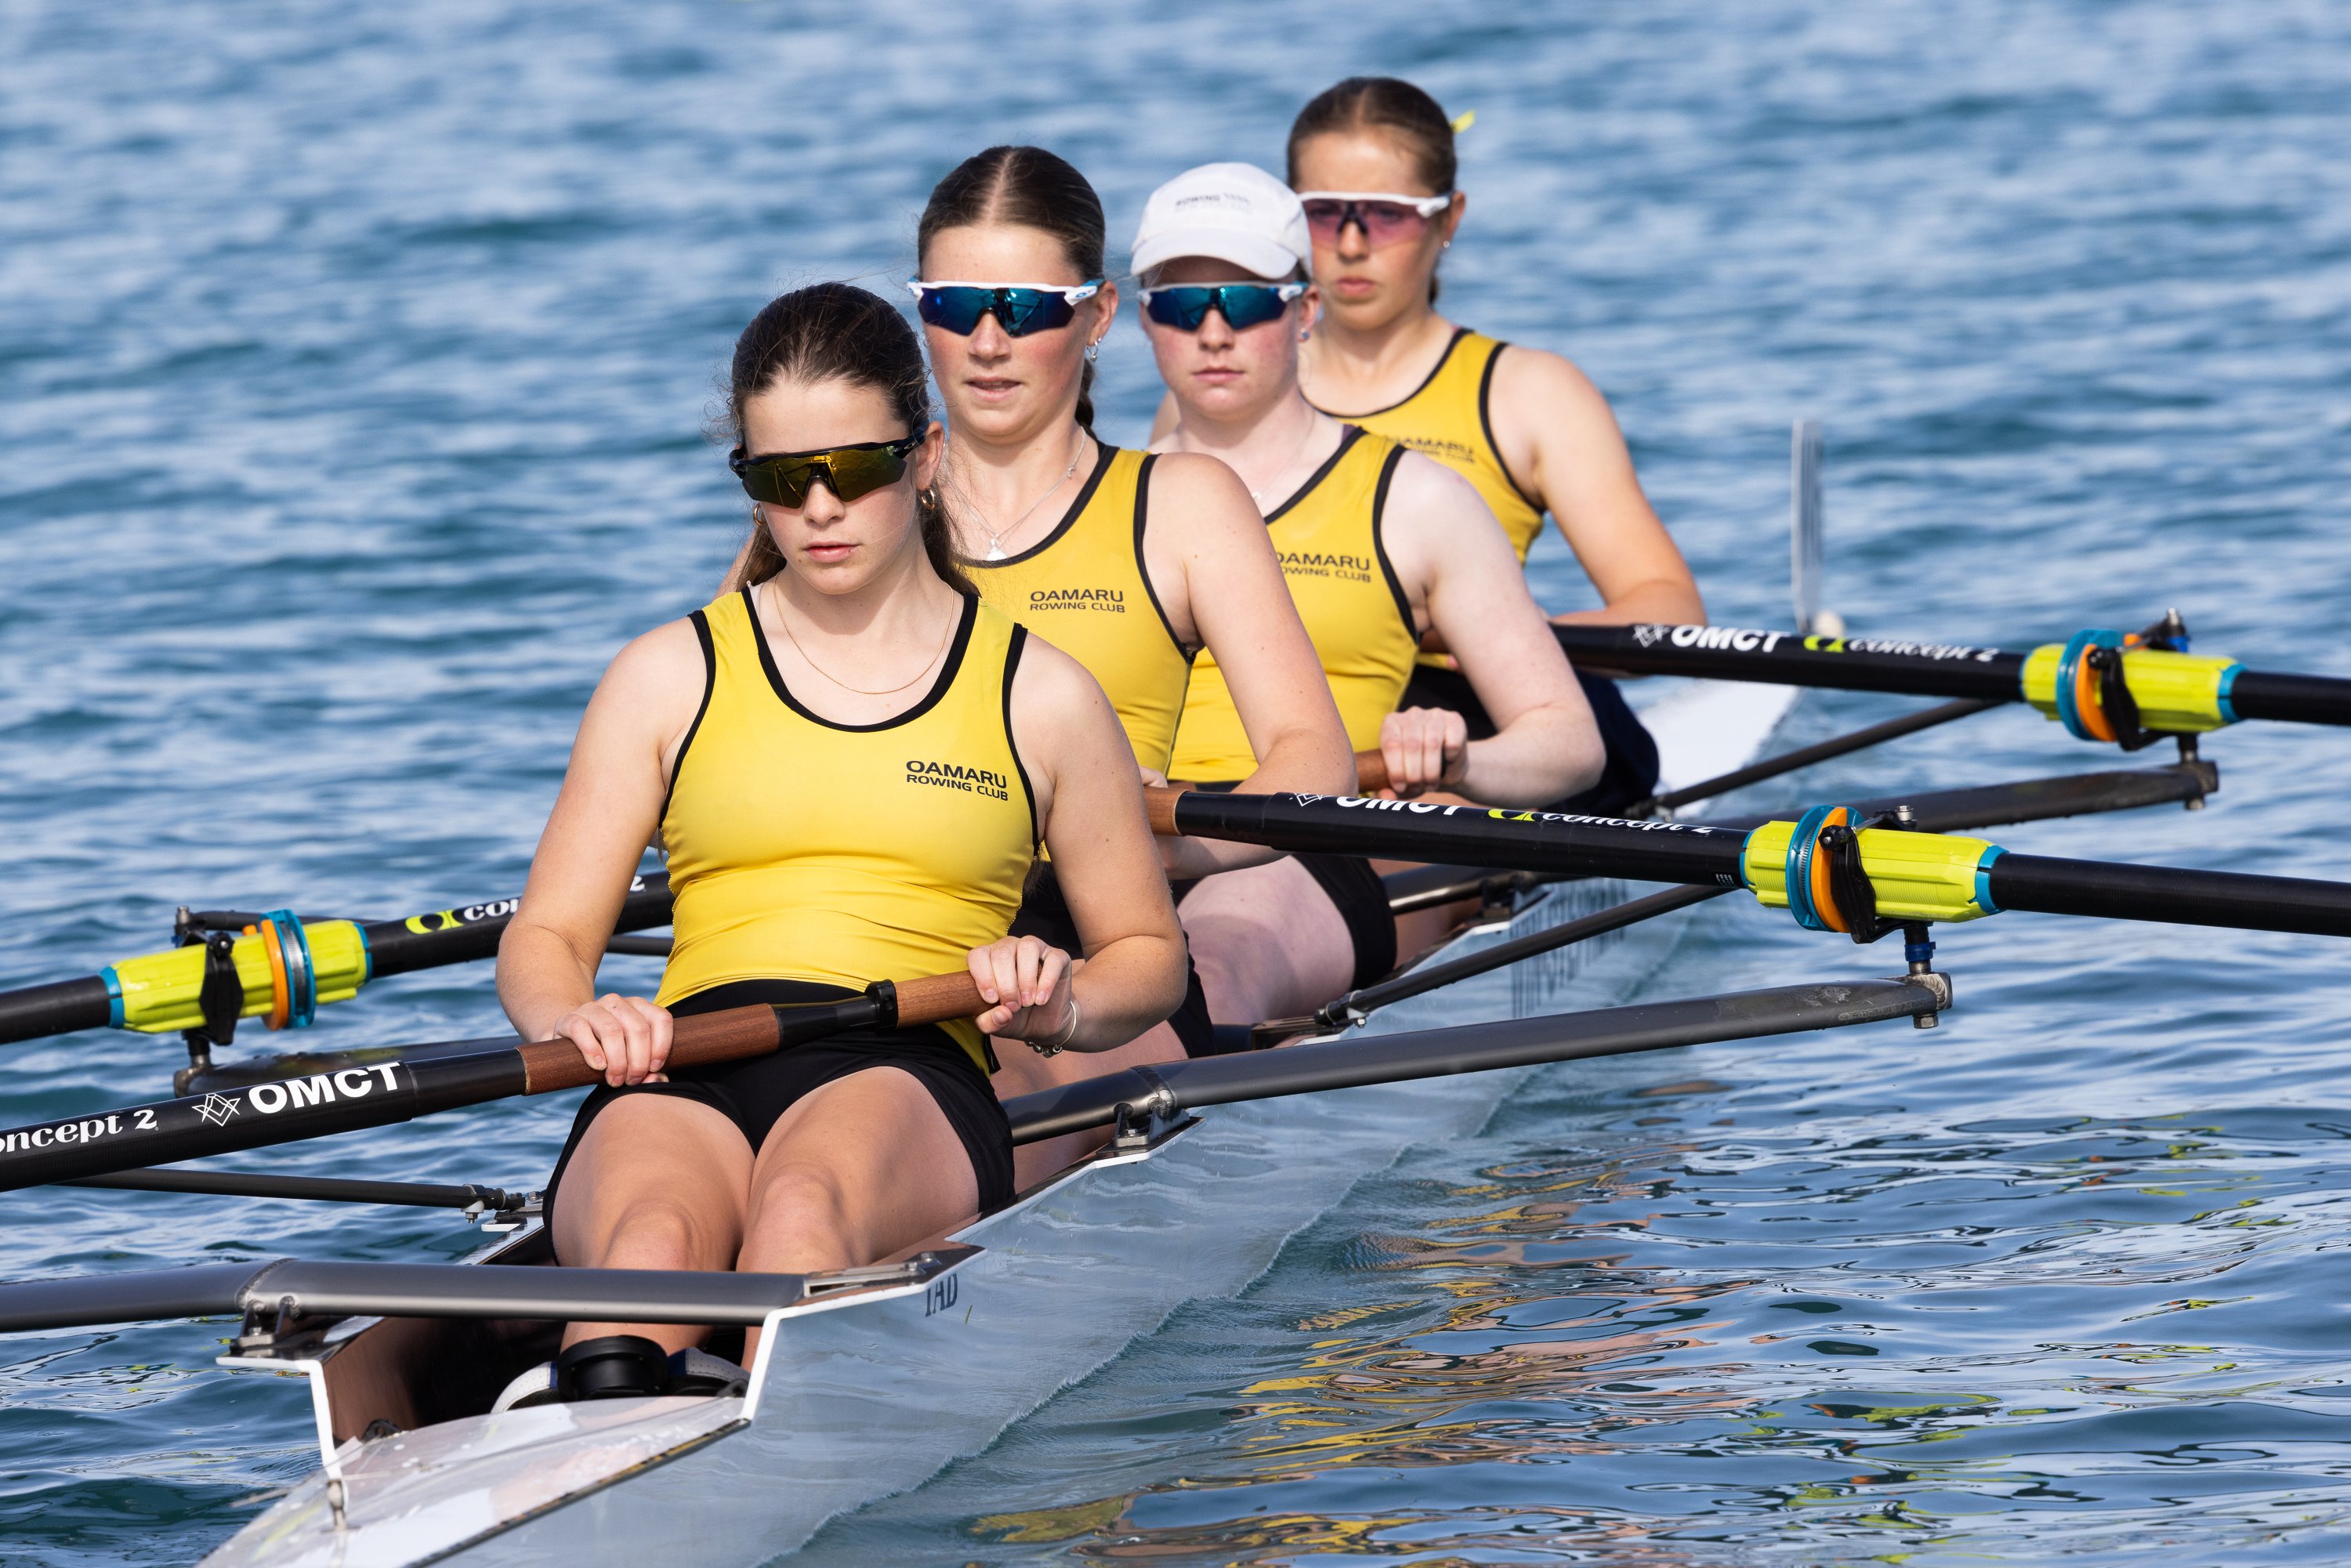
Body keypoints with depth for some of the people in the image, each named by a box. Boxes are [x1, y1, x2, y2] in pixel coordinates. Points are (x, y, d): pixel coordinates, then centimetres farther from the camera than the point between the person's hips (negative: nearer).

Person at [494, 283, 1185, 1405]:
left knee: (809, 1197, -40)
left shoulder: (1041, 699, 18)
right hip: (688, 1076, 1)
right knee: (650, 1234, -38)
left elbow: (1148, 954, 25)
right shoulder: (669, 679, 20)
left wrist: (1062, 1007, 1)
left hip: (911, 1075, -1)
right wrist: (572, 1018, -8)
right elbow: (542, 941, 17)